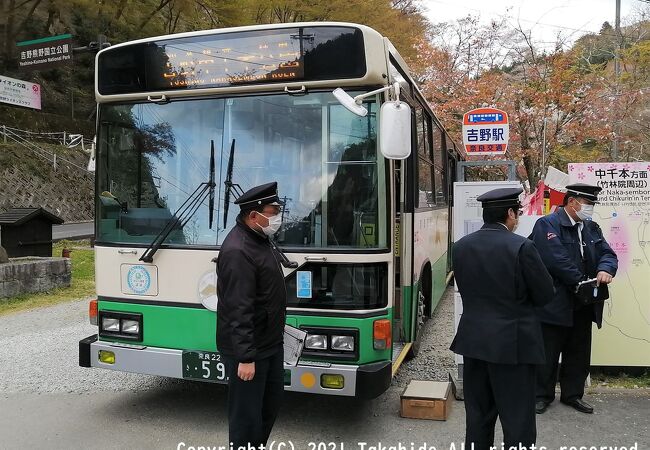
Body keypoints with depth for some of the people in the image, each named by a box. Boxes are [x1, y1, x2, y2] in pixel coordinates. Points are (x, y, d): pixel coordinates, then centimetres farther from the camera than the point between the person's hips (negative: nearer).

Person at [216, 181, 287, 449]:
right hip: (249, 349, -10)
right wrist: (245, 357, -25)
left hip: (270, 343, 10)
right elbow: (239, 310, -26)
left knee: (271, 402, 21)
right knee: (246, 412, 4)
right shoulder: (238, 251, -24)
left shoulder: (259, 239, 8)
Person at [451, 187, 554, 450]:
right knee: (517, 419, 6)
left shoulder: (460, 247, 1)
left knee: (477, 415, 16)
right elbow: (545, 294, -7)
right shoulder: (521, 247, -15)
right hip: (513, 343, -5)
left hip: (473, 340, 5)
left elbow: (467, 289, 7)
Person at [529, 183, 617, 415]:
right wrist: (581, 281, -20)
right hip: (556, 304, -7)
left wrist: (605, 270, -17)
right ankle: (542, 395, 20)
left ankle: (573, 394, 32)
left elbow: (607, 252, 5)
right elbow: (557, 259, -22)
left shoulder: (592, 227, 12)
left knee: (579, 352, 17)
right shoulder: (547, 224, -12)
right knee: (548, 352, 5)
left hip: (583, 305, 7)